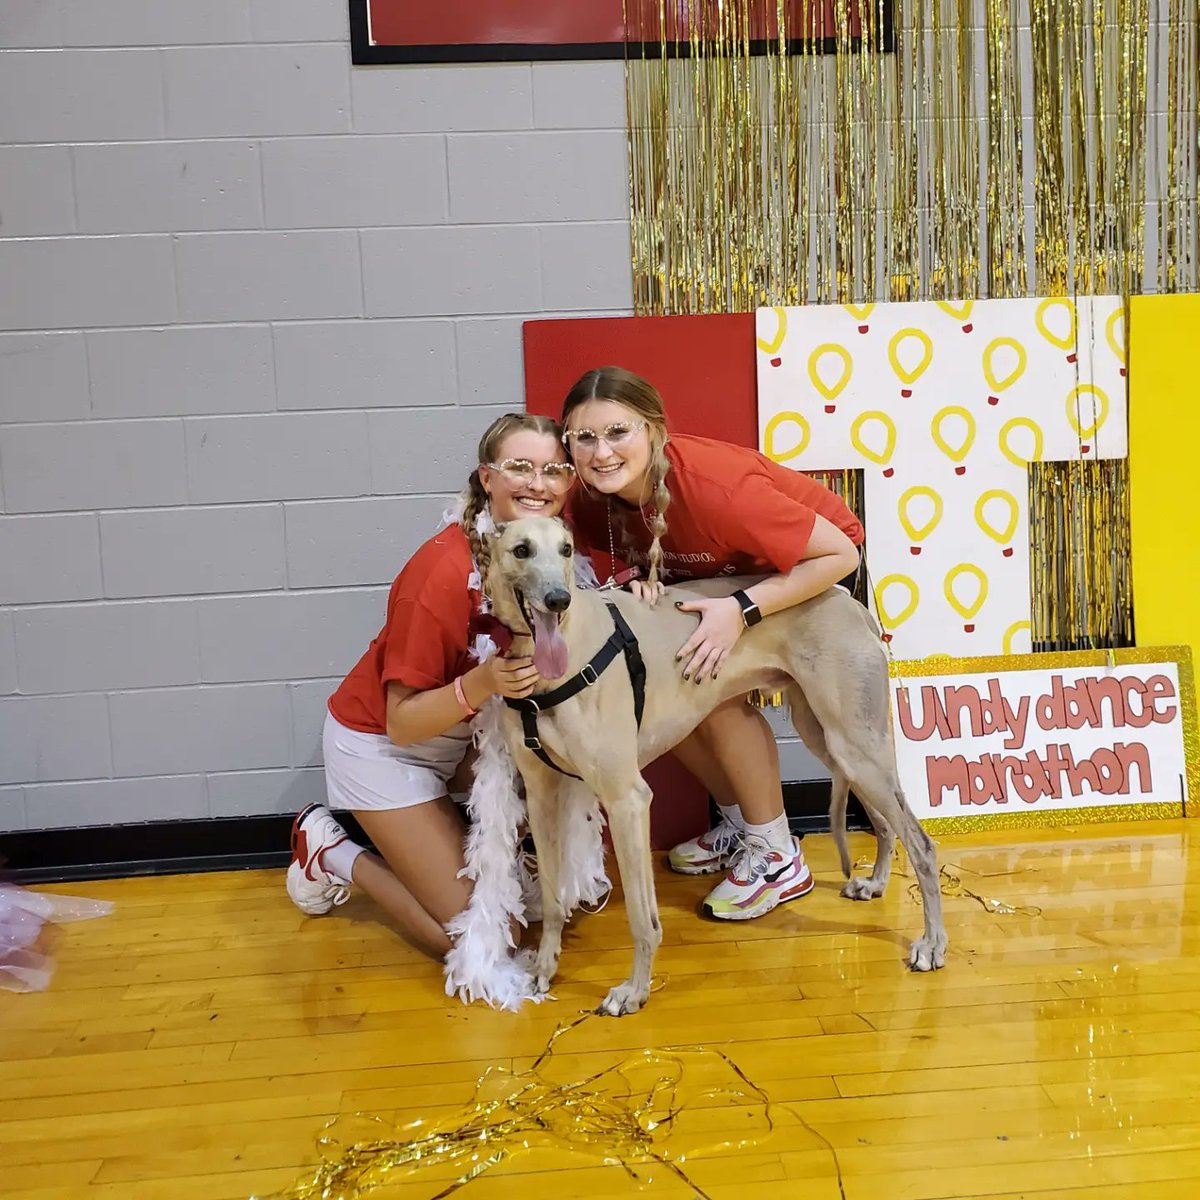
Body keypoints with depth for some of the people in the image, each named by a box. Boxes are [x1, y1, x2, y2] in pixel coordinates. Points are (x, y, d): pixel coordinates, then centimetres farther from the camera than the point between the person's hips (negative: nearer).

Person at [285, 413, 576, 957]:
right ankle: (332, 854, 11)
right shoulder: (443, 573, -31)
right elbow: (402, 722, -25)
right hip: (380, 743, -6)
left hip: (465, 735, 6)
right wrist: (480, 684, -42)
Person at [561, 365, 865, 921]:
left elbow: (840, 555, -32)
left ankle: (778, 857, -3)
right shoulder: (591, 498, -20)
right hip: (718, 572, 7)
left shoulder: (712, 487, -39)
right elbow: (644, 547, 2)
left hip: (807, 561, -6)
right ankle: (740, 821, 15)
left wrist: (742, 609, -39)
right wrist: (642, 575, -21)